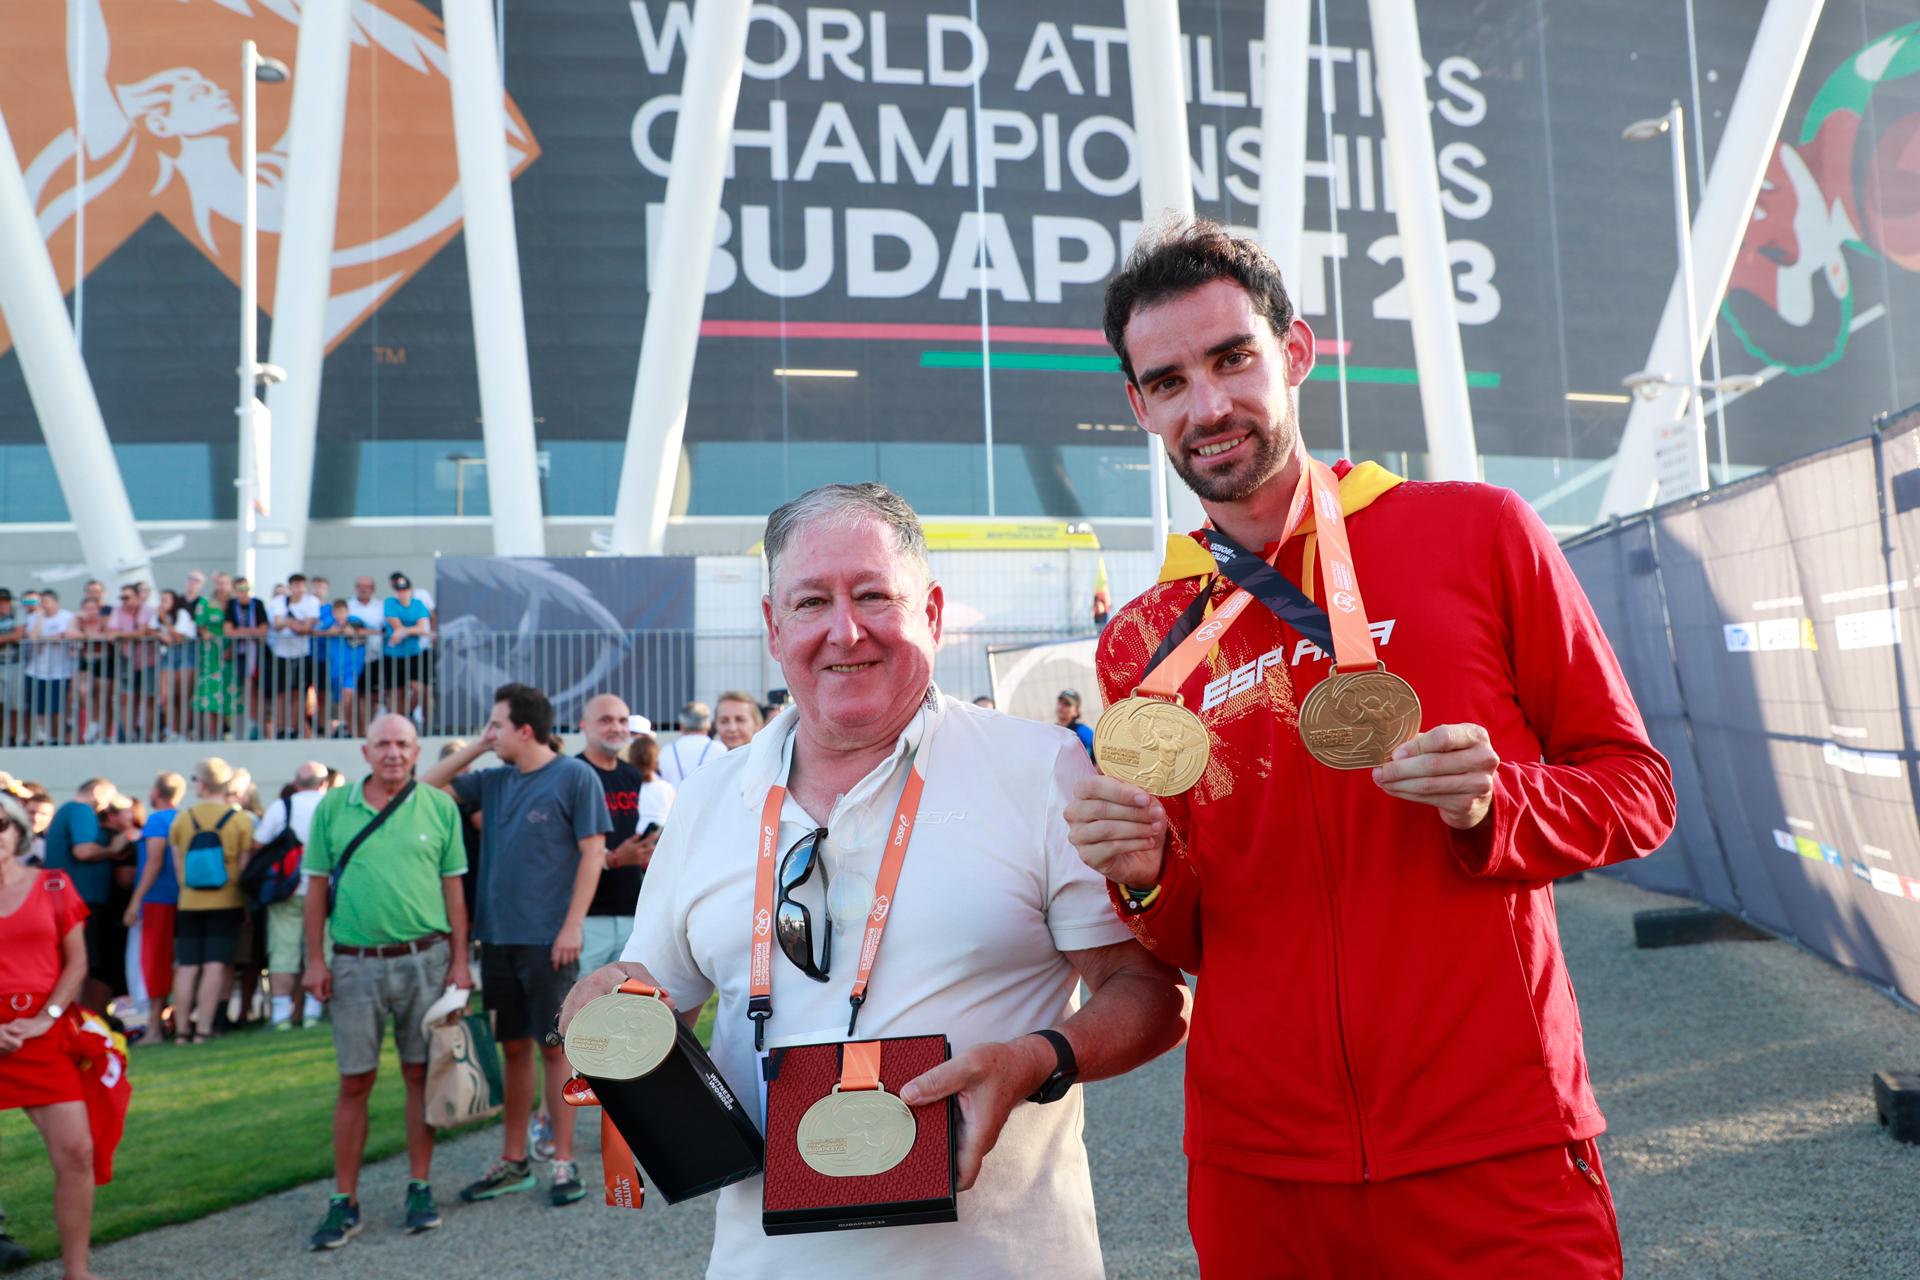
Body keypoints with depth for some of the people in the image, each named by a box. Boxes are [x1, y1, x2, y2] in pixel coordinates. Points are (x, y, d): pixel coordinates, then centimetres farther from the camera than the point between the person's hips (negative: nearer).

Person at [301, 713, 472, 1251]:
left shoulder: (439, 807, 1)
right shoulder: (333, 808, 3)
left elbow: (453, 888, 3)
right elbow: (317, 887, 6)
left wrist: (460, 961, -1)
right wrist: (314, 960, 1)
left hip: (425, 959, 0)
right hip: (354, 963, 0)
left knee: (420, 1074, 8)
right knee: (354, 1081, 6)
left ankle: (419, 1188, 20)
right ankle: (344, 1202, 15)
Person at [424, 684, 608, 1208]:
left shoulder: (574, 776, -6)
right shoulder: (492, 781, 11)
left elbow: (592, 853, -8)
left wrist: (572, 926, -14)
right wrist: (474, 749, 7)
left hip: (548, 939, -5)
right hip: (498, 935, 6)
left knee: (553, 1047, 2)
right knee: (514, 1047, 13)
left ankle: (564, 1161, 12)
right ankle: (513, 1161, 23)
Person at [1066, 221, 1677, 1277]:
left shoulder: (1477, 534, -4)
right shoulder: (1140, 646, 2)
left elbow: (1637, 787, 2)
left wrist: (1494, 804, -18)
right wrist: (1146, 877, -12)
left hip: (1494, 1150, -2)